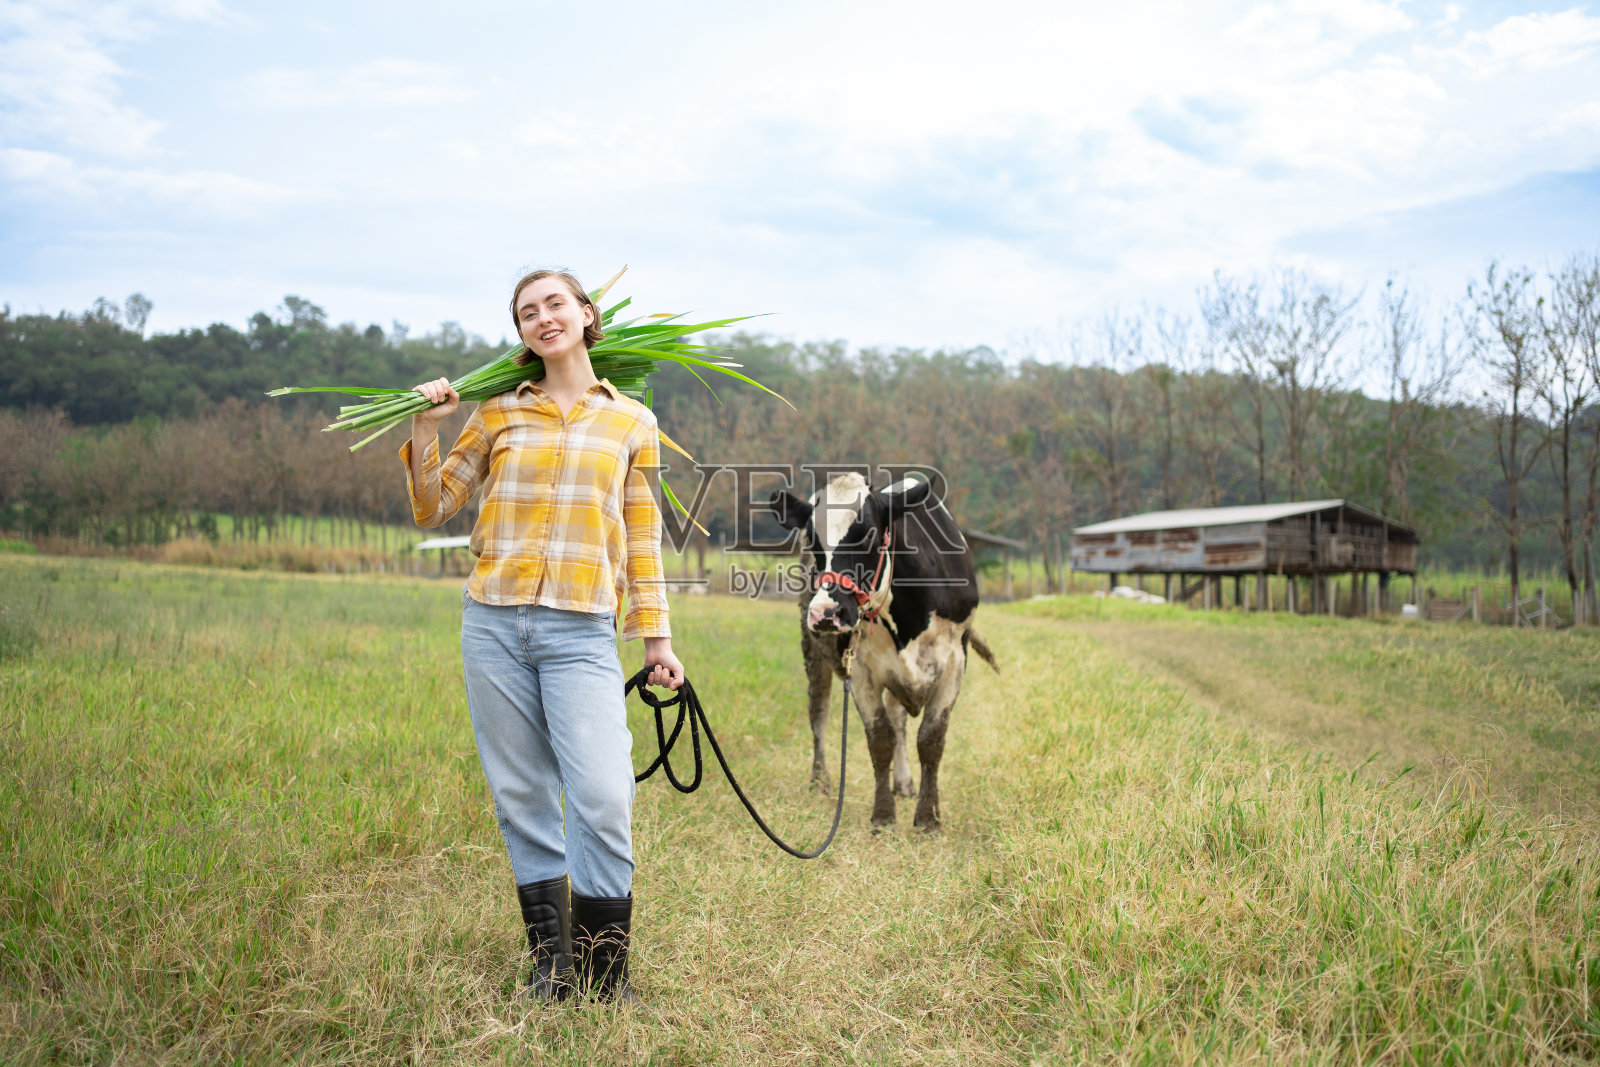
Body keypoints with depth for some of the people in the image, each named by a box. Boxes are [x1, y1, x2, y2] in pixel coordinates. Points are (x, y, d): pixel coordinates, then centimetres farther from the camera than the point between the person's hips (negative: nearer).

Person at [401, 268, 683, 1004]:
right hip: (493, 622, 2)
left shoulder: (630, 422, 10)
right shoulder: (498, 415, 11)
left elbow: (640, 538, 12)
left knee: (603, 799, -11)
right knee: (521, 797, 6)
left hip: (581, 633, -2)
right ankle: (549, 959, 19)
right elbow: (432, 511, 14)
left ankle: (603, 971, 4)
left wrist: (656, 637, 9)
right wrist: (425, 430, 1)